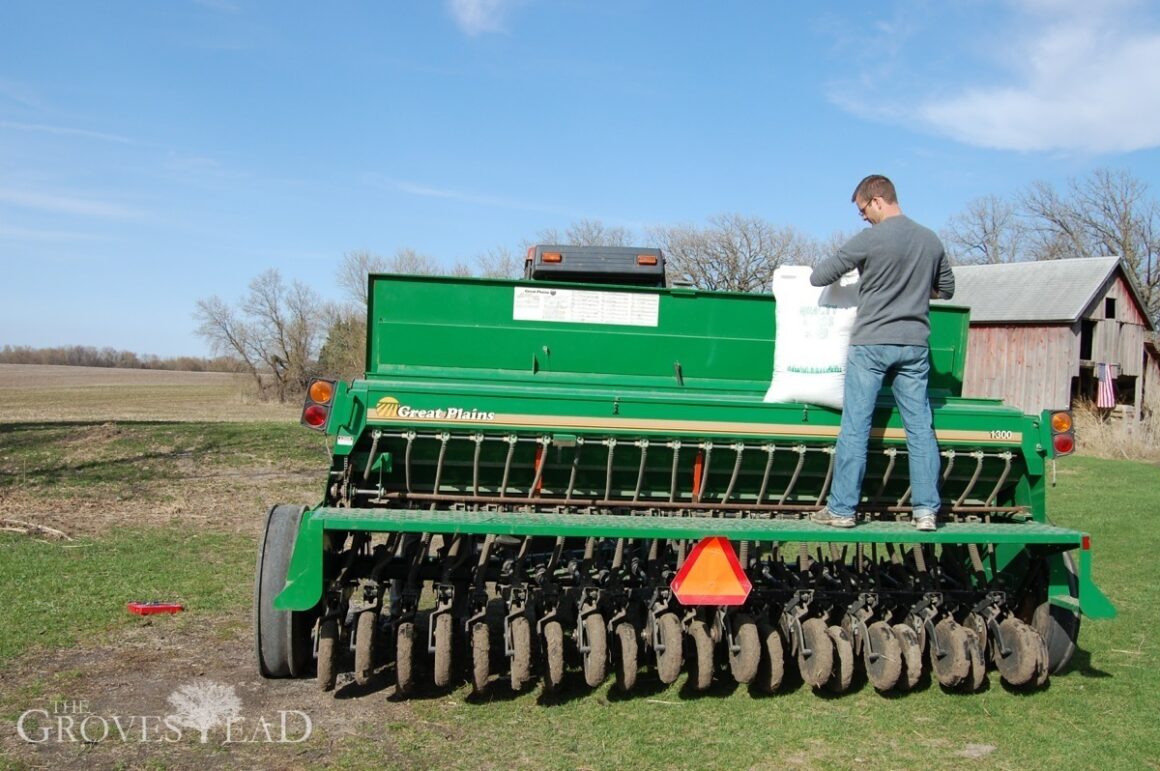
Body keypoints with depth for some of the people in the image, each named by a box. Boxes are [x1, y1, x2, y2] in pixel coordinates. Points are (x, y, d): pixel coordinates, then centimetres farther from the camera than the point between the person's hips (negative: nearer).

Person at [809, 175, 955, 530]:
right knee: (920, 427, 7)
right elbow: (946, 290, 19)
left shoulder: (870, 239, -10)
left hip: (871, 344, -4)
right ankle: (927, 510, 8)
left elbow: (817, 277, -4)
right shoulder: (931, 241, 6)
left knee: (855, 428, 0)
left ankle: (841, 509, 5)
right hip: (915, 344, 5)